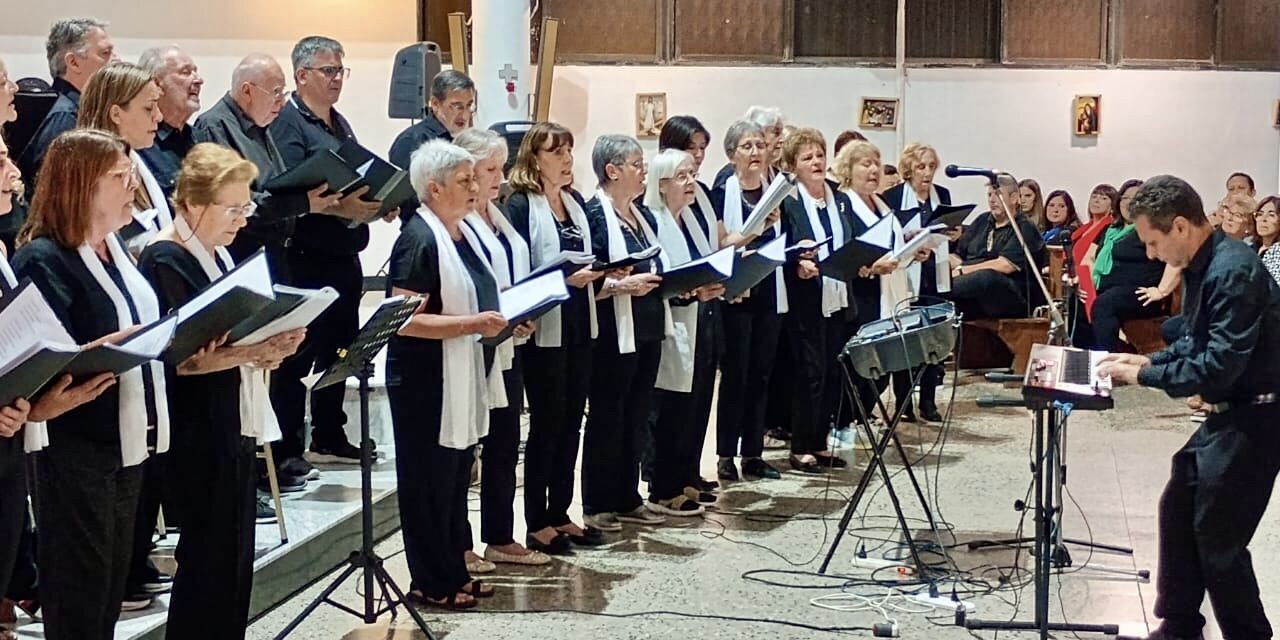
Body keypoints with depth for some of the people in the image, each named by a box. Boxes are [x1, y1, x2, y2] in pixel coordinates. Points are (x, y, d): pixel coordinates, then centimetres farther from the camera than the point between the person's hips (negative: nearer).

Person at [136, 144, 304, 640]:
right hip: (199, 431, -8)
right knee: (207, 556, -1)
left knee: (236, 553, 12)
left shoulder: (220, 256, 12)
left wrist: (269, 347, -3)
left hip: (235, 423, 8)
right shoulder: (165, 262, -13)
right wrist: (248, 352, -27)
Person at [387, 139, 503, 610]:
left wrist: (502, 320, 8)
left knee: (457, 478, 15)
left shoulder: (463, 233, 11)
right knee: (429, 482, 1)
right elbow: (407, 320, -23)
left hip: (464, 381, 9)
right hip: (426, 382, -9)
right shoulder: (419, 239, -17)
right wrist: (472, 324, -26)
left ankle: (454, 572, 25)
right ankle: (430, 583, 10)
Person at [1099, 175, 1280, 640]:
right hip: (1227, 414, 10)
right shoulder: (1202, 267, 6)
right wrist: (1148, 360, 5)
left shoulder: (1234, 273, -24)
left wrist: (1144, 376, -19)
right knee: (1177, 510, 16)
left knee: (1218, 537, -5)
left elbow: (1219, 366, -28)